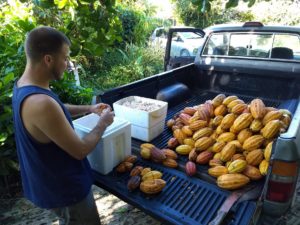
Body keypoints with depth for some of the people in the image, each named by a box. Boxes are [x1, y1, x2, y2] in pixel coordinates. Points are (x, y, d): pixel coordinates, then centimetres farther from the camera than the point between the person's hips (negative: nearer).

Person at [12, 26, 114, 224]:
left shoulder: (23, 85, -4)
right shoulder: (40, 103, -36)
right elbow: (80, 150, -28)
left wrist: (89, 108, 6)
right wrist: (103, 123, -13)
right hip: (64, 188, -8)